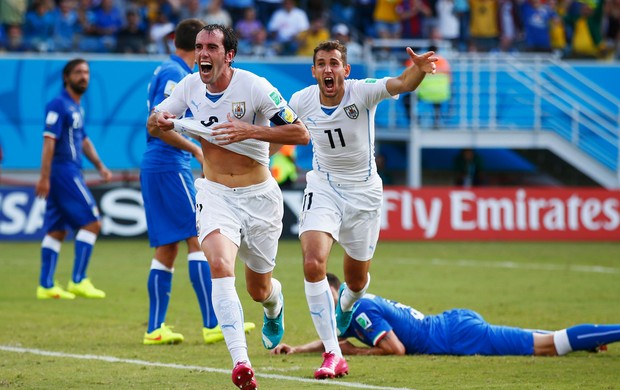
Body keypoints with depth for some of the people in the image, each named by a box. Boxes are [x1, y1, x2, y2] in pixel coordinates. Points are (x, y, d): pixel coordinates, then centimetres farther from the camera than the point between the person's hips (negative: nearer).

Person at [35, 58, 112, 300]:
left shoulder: (77, 107, 18)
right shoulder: (59, 105, -11)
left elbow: (83, 140, 28)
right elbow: (49, 141, -18)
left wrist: (100, 166, 21)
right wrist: (44, 177, -23)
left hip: (71, 173, 9)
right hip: (63, 170, -9)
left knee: (57, 231, 8)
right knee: (91, 223, -10)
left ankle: (46, 286, 8)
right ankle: (78, 281, -11)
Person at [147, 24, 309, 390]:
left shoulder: (254, 86, -15)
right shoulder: (190, 86, -2)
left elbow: (301, 133, -16)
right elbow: (154, 122, 12)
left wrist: (250, 131, -28)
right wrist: (159, 121, -13)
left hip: (259, 195, -2)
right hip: (215, 192, 2)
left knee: (259, 289, 12)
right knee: (220, 265, -26)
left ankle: (275, 303, 53)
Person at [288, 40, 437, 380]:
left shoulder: (362, 92, -20)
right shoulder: (301, 102, -11)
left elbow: (401, 84, -40)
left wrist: (418, 70, -61)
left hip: (363, 192, -1)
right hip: (323, 187, 1)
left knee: (356, 281, 13)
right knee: (313, 263, -24)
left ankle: (345, 307, 54)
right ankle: (332, 355, -19)